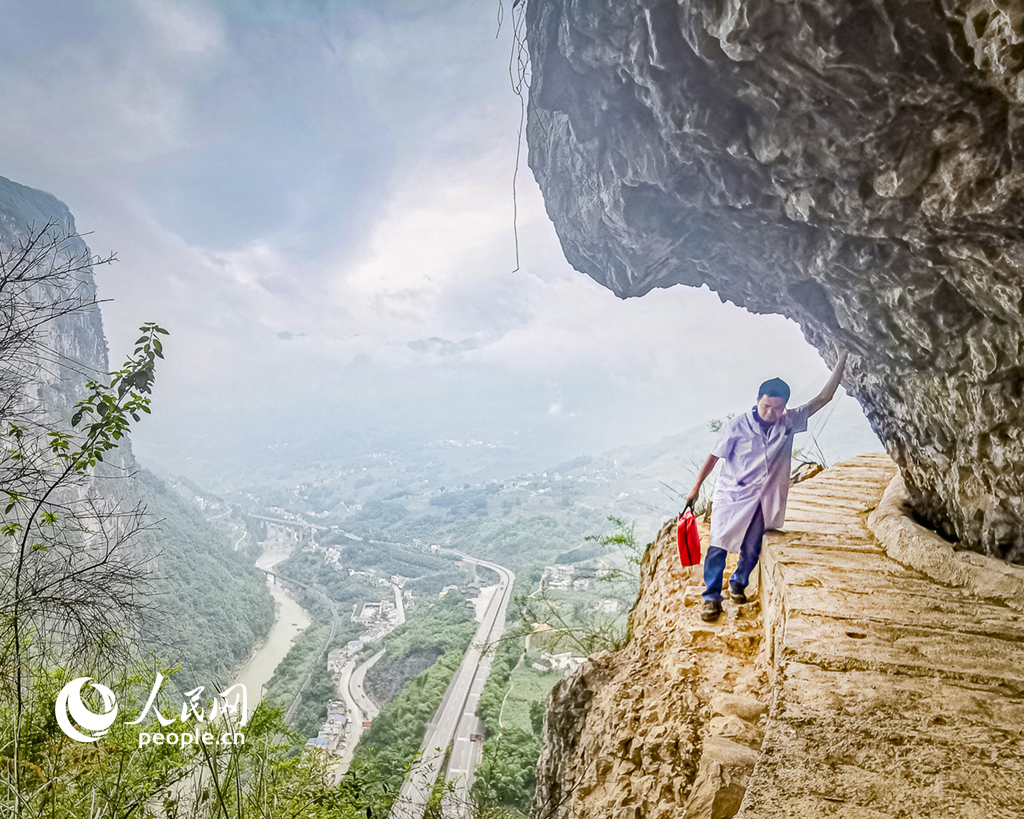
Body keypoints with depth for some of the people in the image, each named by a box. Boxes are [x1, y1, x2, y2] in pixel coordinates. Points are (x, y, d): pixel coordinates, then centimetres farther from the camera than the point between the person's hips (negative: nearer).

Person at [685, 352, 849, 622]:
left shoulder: (788, 423, -2)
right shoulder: (736, 426, -12)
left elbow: (823, 398, 0)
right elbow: (714, 457, -4)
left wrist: (840, 364, -6)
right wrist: (696, 488, 1)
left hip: (763, 500, 3)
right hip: (731, 495, -3)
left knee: (751, 549, 6)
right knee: (718, 545, -5)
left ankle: (738, 584, 34)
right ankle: (712, 597, 9)